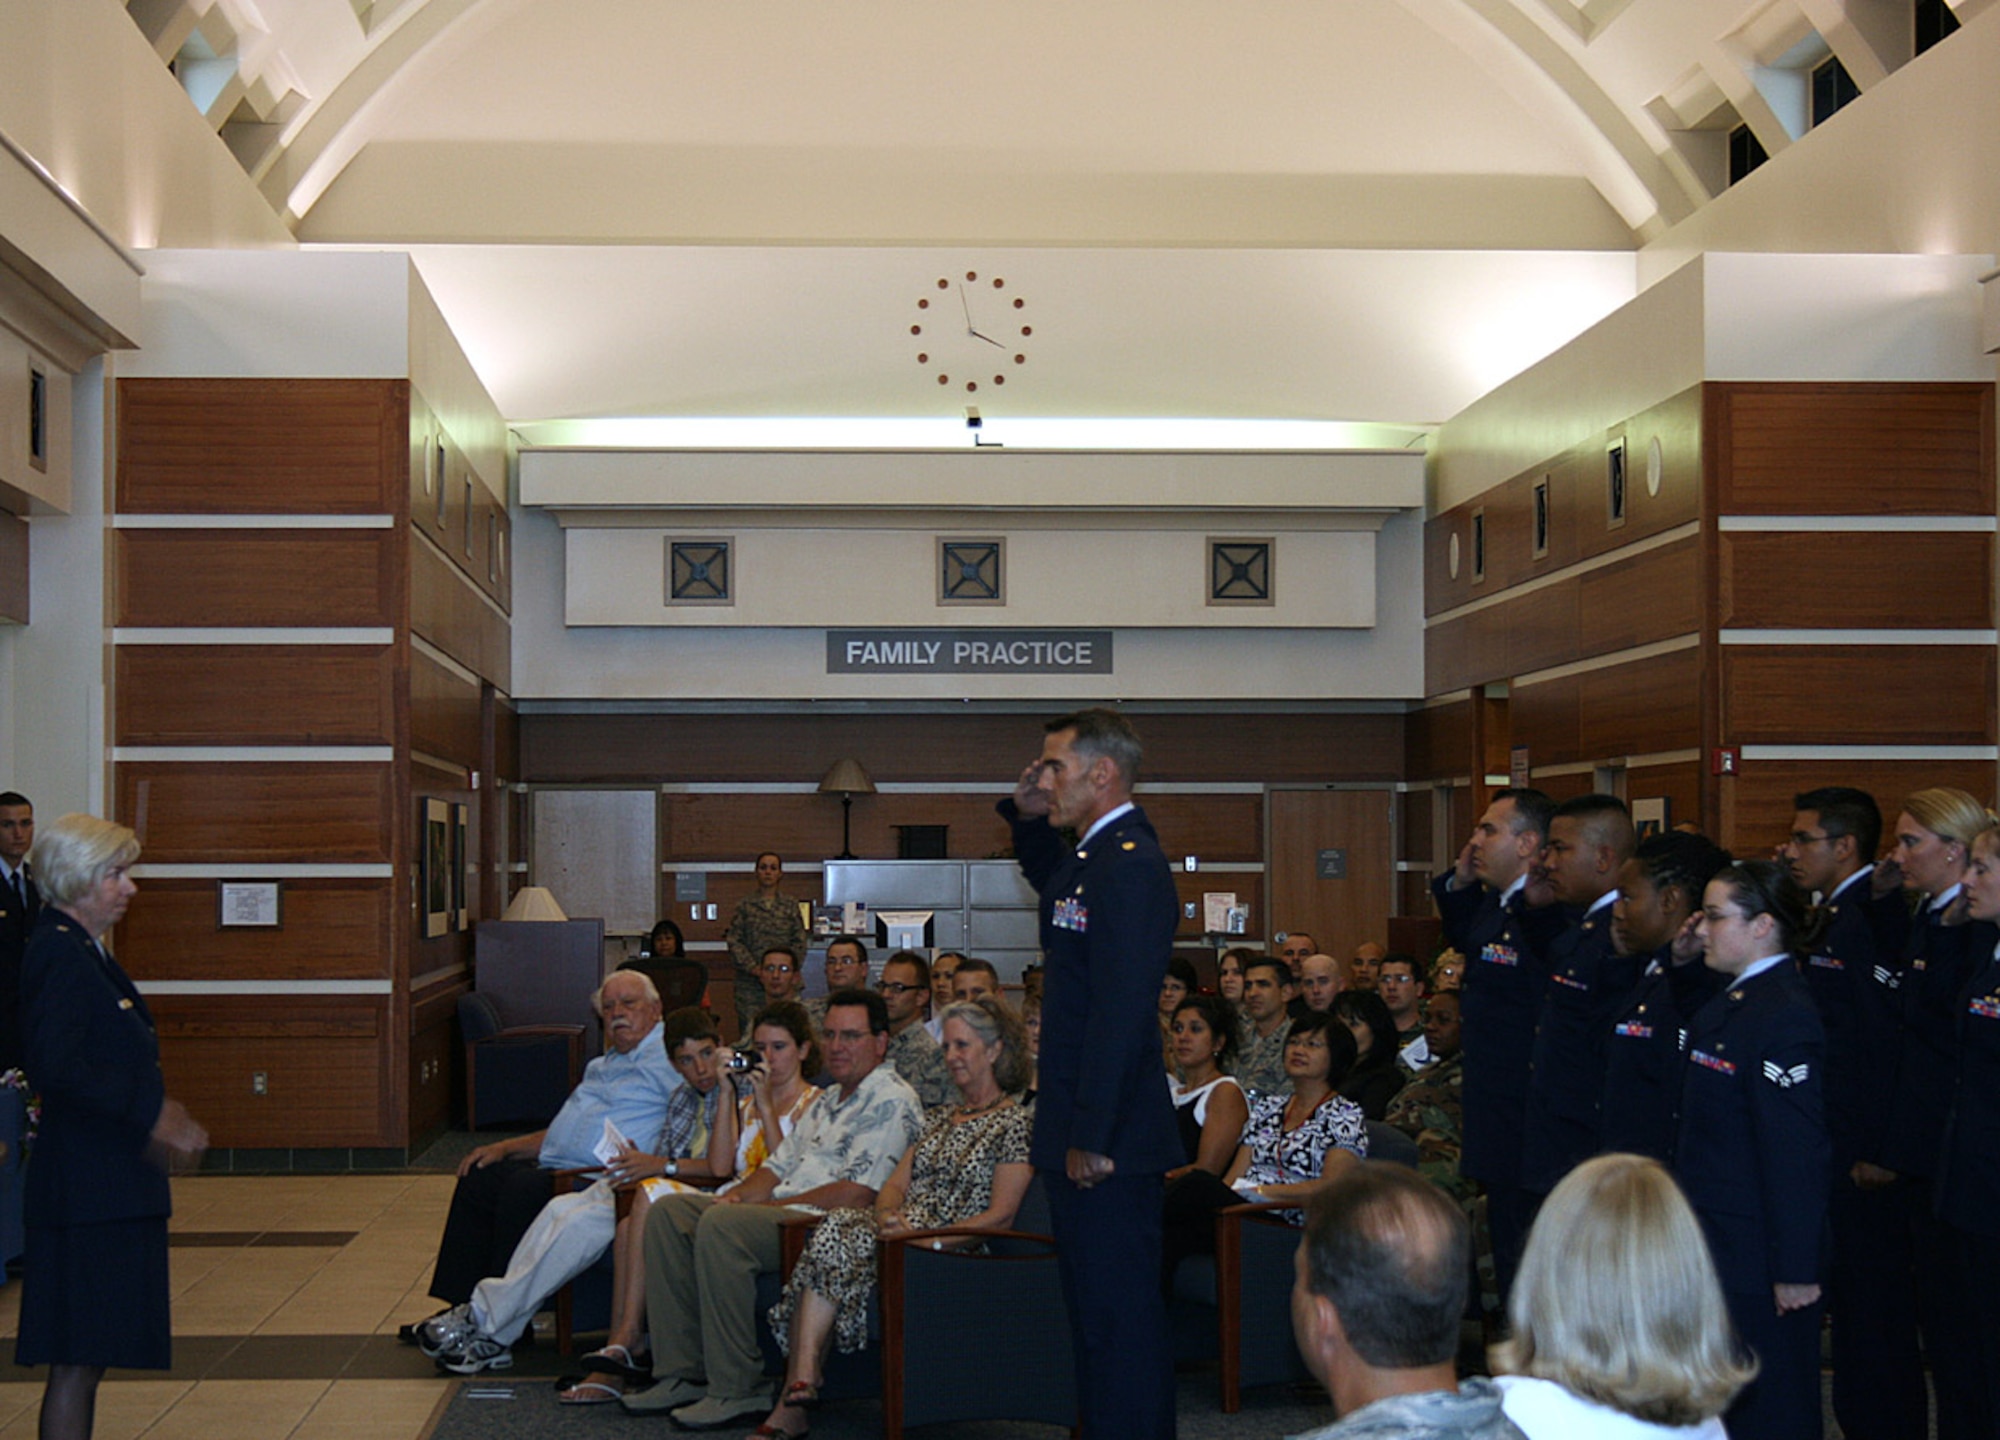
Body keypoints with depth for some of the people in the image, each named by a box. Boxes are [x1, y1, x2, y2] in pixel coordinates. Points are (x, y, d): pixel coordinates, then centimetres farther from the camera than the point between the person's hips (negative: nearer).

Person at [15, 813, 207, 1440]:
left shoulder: (82, 951, 15)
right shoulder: (59, 954, -15)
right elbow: (54, 1065, -26)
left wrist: (160, 1112, 8)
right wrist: (152, 1109, -21)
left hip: (112, 1183, 10)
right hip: (88, 1188, -10)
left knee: (86, 1356, 13)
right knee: (78, 1359, -5)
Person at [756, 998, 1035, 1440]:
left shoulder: (1017, 1120, 0)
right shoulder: (938, 1119, 25)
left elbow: (1001, 1214, -9)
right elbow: (894, 1184, 16)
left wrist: (924, 1237, -18)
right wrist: (888, 1218, -8)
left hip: (958, 1251, -6)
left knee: (835, 1239, -28)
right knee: (835, 1227, -27)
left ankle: (791, 1403, -27)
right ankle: (797, 1394, -34)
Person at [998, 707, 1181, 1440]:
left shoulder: (1130, 867, -19)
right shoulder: (1095, 855, 13)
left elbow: (1122, 1014, -24)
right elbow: (1048, 882, 39)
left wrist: (1091, 1138, -24)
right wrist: (1028, 819, 19)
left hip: (1107, 1142, -11)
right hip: (1085, 1132, 11)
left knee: (1119, 1314, -4)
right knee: (1096, 1308, 18)